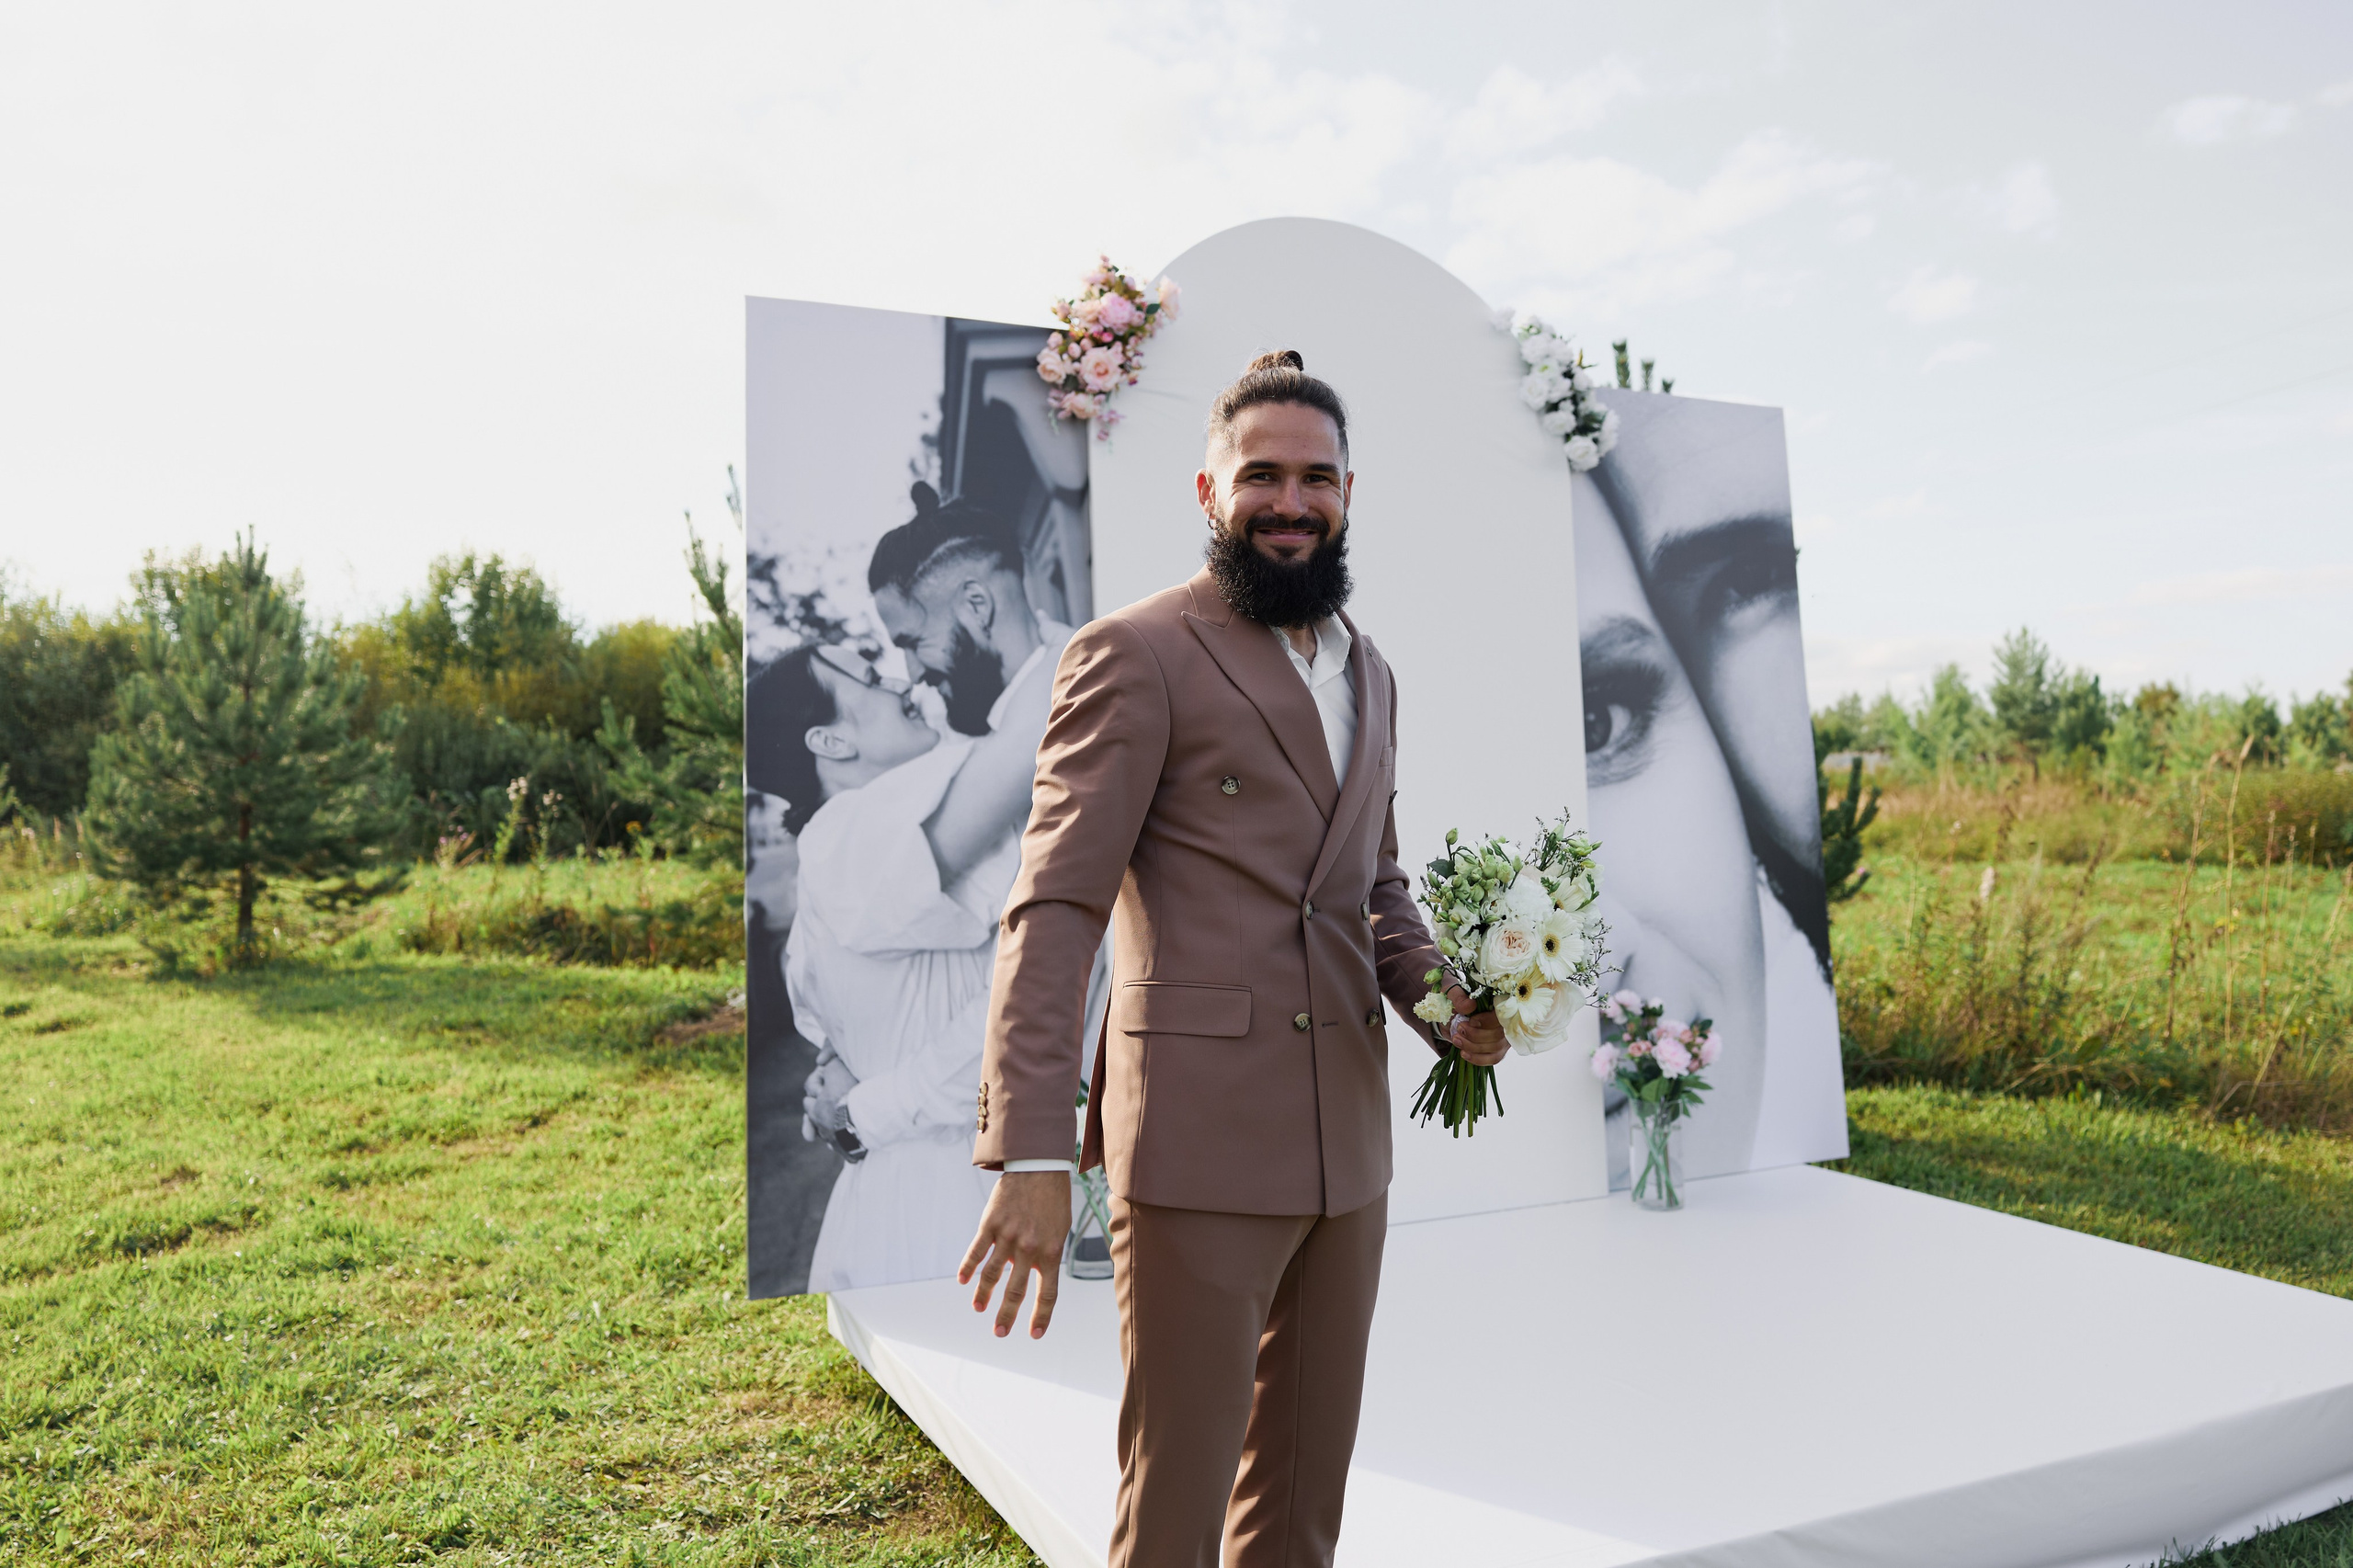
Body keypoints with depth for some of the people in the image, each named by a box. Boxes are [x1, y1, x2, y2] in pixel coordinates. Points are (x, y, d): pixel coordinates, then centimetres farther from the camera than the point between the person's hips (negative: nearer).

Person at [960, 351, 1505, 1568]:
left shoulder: (1369, 674, 16)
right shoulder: (1133, 656, -7)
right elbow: (1053, 910, -13)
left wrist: (1446, 1003, 4)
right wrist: (1031, 1154, -22)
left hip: (1345, 1136, 7)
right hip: (1197, 1139, -7)